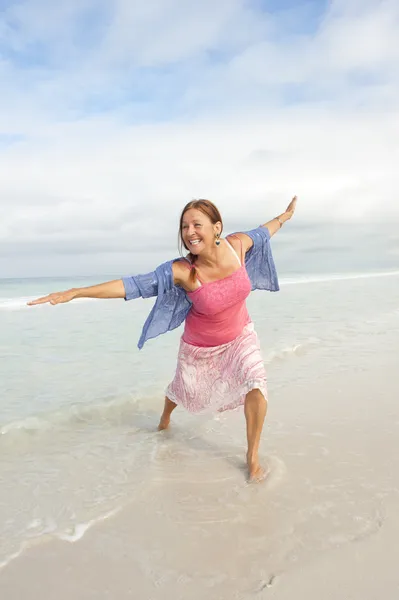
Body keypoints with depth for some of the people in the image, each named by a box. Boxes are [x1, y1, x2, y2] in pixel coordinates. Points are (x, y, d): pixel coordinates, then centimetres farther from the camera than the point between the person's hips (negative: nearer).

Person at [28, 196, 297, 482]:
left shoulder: (238, 244, -22)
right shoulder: (180, 271, -32)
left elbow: (260, 232, 1)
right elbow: (133, 285, -35)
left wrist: (286, 215, 20)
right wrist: (74, 292, -41)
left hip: (240, 334, 2)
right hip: (201, 345, -2)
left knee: (257, 383, -18)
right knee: (184, 391, 20)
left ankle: (253, 455, 5)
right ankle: (165, 419, 59)